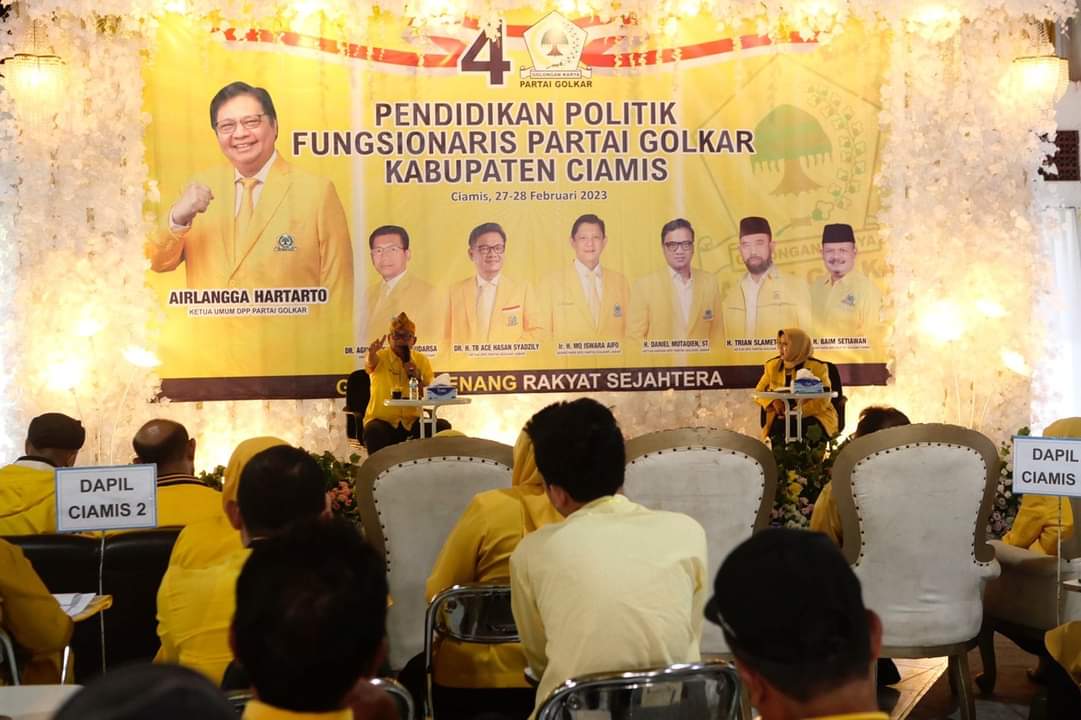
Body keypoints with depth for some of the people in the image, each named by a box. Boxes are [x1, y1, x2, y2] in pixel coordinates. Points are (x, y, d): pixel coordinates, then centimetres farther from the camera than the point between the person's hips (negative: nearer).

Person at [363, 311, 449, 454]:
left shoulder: (422, 361, 7)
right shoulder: (381, 357, -3)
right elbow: (371, 364, -30)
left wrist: (417, 377, -13)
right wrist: (372, 353, -54)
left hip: (412, 421, 4)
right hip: (382, 421, -3)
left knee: (442, 427, -20)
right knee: (373, 431, -36)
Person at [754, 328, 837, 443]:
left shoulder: (817, 367, -4)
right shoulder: (773, 365, 8)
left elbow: (823, 400, -11)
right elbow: (758, 392, 12)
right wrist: (773, 401, -11)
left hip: (814, 415, -2)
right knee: (778, 427, -32)